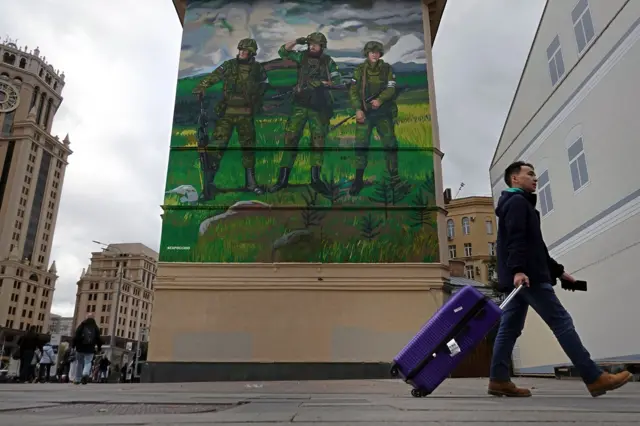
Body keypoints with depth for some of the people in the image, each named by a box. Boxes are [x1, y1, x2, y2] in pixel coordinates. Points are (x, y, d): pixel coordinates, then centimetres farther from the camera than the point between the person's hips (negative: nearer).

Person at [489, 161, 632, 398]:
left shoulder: (517, 204, 28)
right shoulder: (517, 202, -3)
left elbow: (534, 246, 28)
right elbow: (515, 240, -19)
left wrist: (558, 271, 27)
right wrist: (518, 270, -31)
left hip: (519, 278, 10)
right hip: (527, 276, -10)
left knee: (509, 328, 4)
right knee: (562, 322, -7)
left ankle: (499, 380, 2)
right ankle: (595, 378, -4)